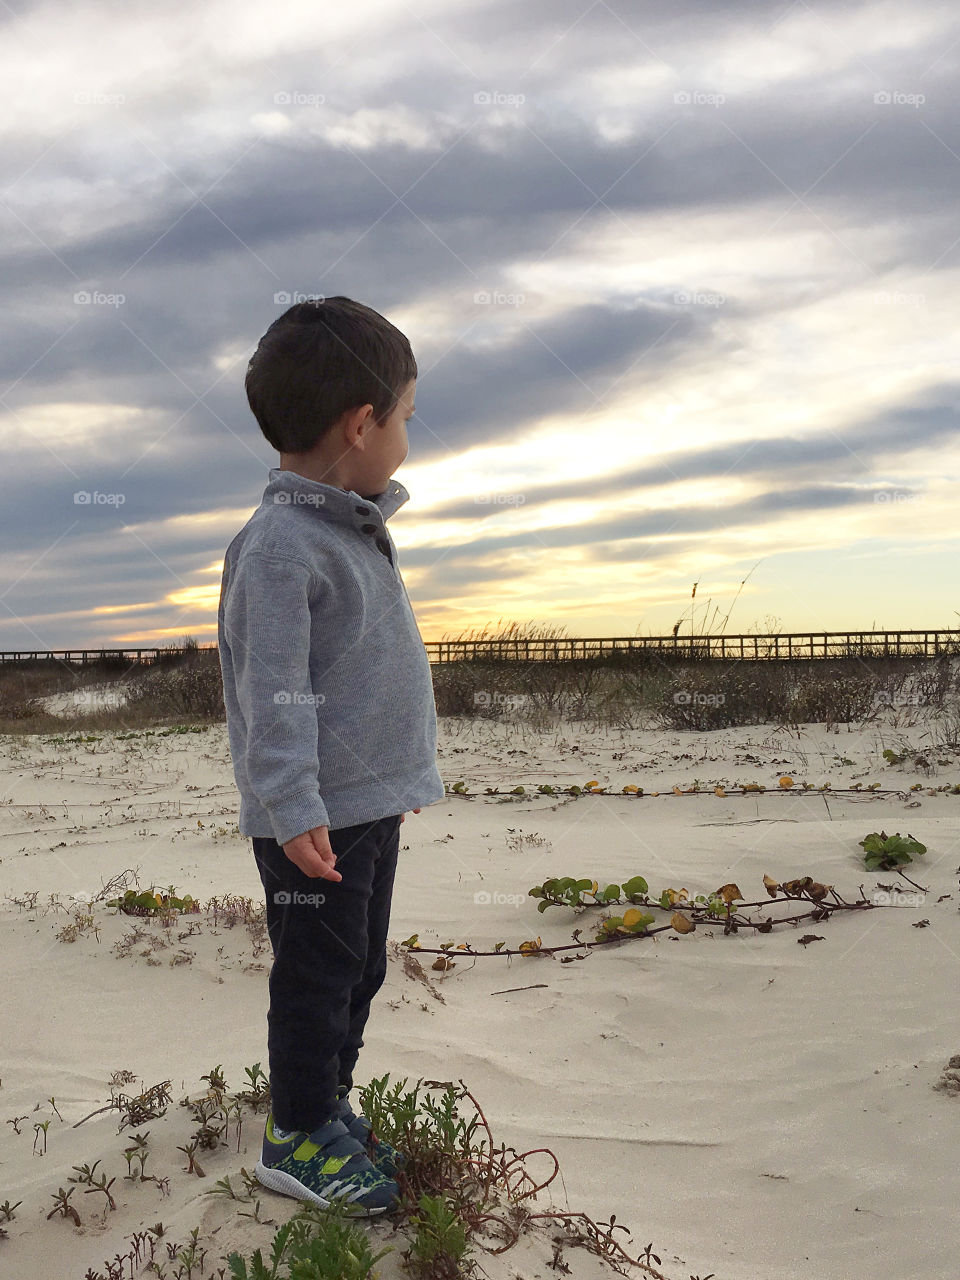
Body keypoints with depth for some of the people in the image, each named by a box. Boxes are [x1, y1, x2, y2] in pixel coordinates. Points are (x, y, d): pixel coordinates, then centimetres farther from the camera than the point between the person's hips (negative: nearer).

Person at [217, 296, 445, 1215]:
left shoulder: (356, 530, 13)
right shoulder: (279, 545, -19)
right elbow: (274, 690, -24)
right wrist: (293, 807, -27)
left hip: (372, 802, 10)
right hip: (318, 819, -9)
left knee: (360, 969, 19)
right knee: (318, 975, 3)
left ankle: (329, 1108, 36)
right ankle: (297, 1138, 22)